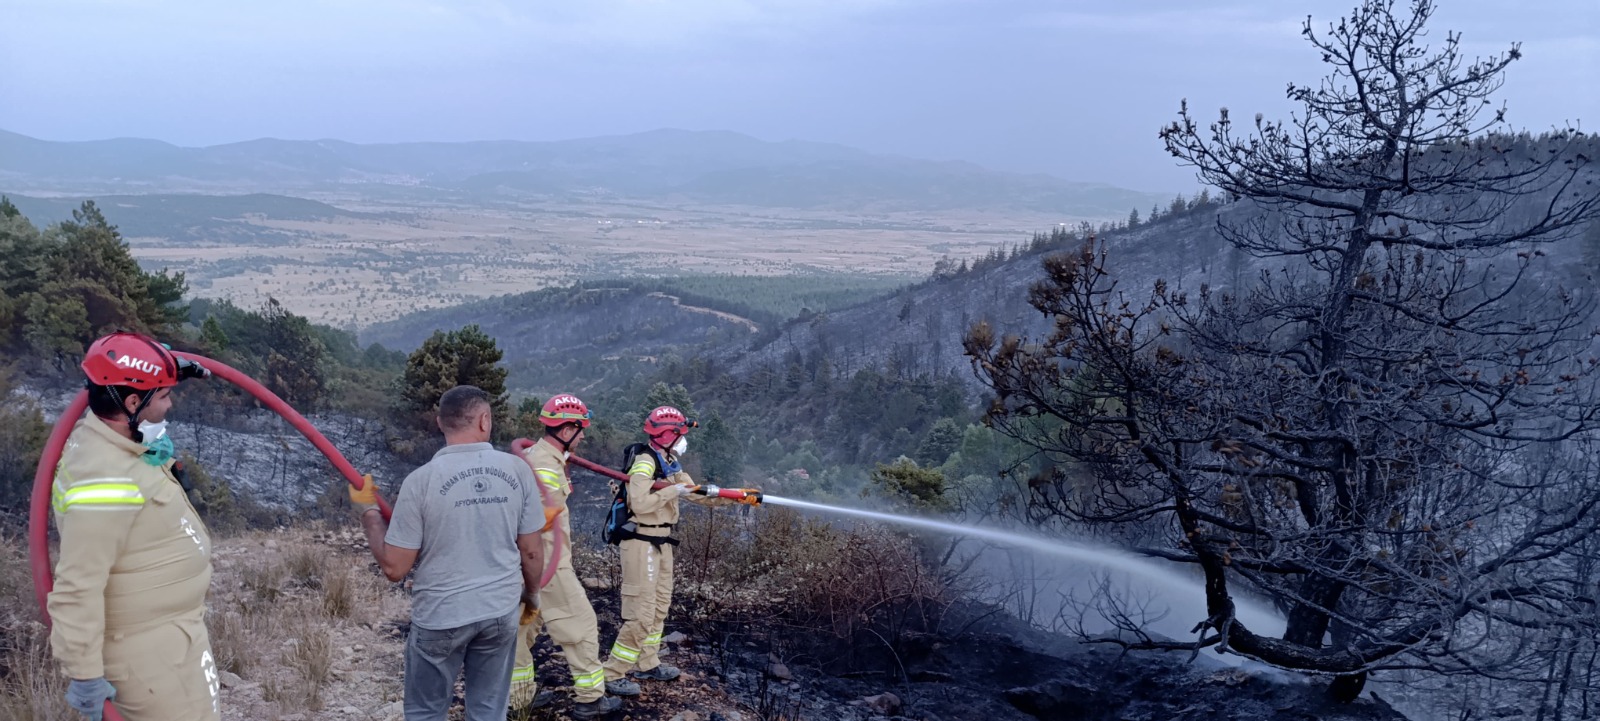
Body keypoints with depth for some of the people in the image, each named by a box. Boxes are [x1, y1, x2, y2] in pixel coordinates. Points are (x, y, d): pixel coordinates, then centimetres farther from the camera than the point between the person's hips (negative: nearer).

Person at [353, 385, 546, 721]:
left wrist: (368, 510, 4)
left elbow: (394, 567, -10)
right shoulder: (517, 470, -7)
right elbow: (532, 553, 0)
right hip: (502, 612, 2)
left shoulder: (421, 480, -14)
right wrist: (529, 595, 20)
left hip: (440, 617, -2)